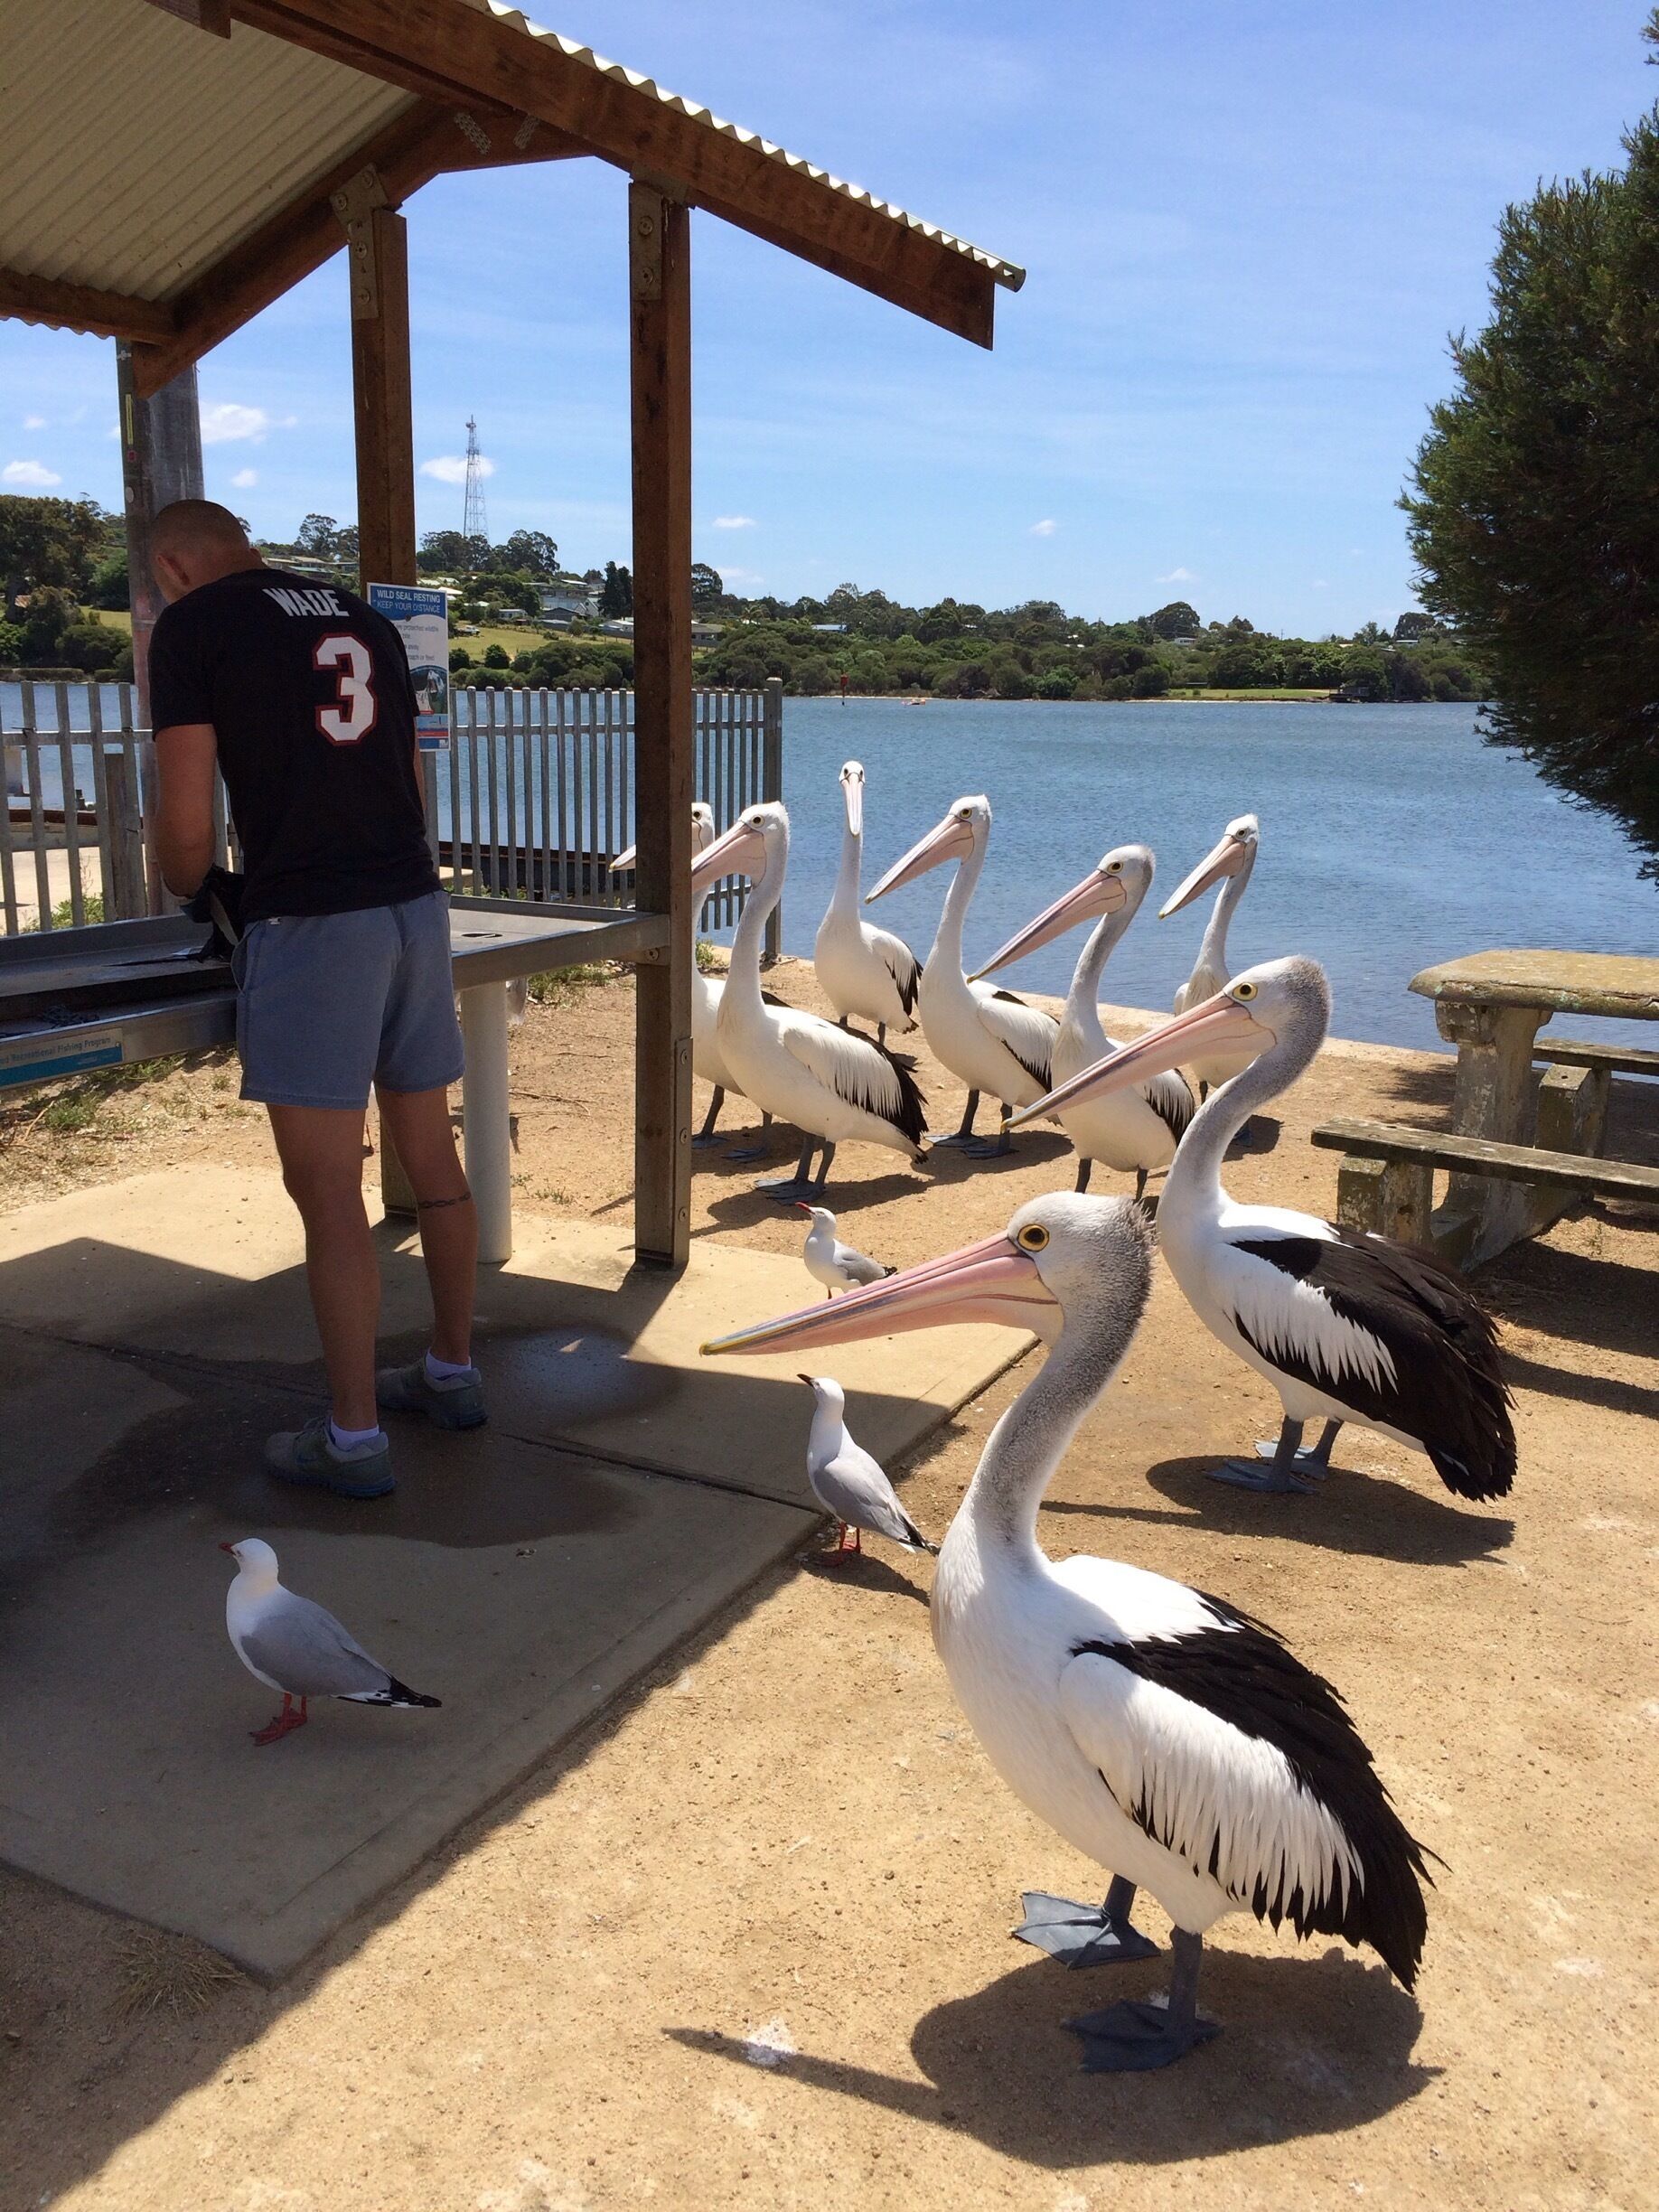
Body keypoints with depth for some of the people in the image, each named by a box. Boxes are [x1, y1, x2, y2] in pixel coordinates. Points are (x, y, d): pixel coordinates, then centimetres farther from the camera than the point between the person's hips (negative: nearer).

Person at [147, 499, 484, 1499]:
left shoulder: (193, 626, -2)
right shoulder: (366, 620, 17)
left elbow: (187, 825, -5)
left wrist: (188, 889, 16)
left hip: (309, 924, -7)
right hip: (416, 904, 7)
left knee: (328, 1191, -1)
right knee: (433, 1156, 15)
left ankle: (354, 1437, 7)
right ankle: (452, 1371, 29)